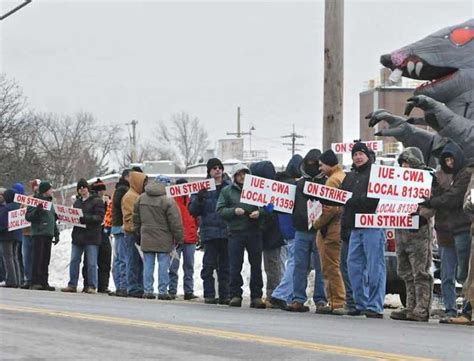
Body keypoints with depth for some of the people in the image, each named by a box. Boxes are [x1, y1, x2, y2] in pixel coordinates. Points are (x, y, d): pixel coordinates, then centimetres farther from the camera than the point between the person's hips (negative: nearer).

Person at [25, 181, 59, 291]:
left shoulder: (50, 202, 19)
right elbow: (28, 217, -9)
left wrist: (56, 234, 20)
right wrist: (36, 211, -26)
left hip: (49, 235, 7)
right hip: (39, 233, -7)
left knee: (46, 260, 6)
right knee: (38, 258, -10)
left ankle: (44, 282, 8)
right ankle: (35, 282, -11)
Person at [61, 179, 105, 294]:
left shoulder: (96, 201, -3)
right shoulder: (77, 201, 18)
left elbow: (100, 217, -12)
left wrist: (85, 218, -24)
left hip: (91, 236, -6)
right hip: (78, 235, 6)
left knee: (91, 263, -3)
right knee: (74, 261, 6)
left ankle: (92, 286, 2)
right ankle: (72, 285, 12)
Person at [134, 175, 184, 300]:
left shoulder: (141, 199, 6)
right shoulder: (168, 201, -12)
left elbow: (136, 219, 15)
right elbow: (175, 222, -11)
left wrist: (138, 232, 24)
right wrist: (179, 238, -3)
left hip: (146, 239, 5)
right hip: (163, 240, -5)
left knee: (148, 265, 8)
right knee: (163, 265, 1)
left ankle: (148, 291, 8)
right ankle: (163, 291, 0)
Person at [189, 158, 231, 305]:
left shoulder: (229, 187, 10)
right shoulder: (203, 187, 5)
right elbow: (193, 210, 2)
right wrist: (199, 199, -16)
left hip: (226, 231, 2)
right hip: (209, 232, -2)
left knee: (225, 265, 6)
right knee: (209, 265, -3)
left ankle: (224, 294, 10)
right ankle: (209, 294, 1)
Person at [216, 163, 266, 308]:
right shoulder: (227, 191, 8)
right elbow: (220, 210, 3)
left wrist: (259, 212, -11)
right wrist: (234, 211, -13)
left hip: (254, 232, 1)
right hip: (236, 232, -1)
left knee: (256, 265, 2)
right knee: (235, 265, -1)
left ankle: (256, 296, 7)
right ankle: (235, 295, 5)